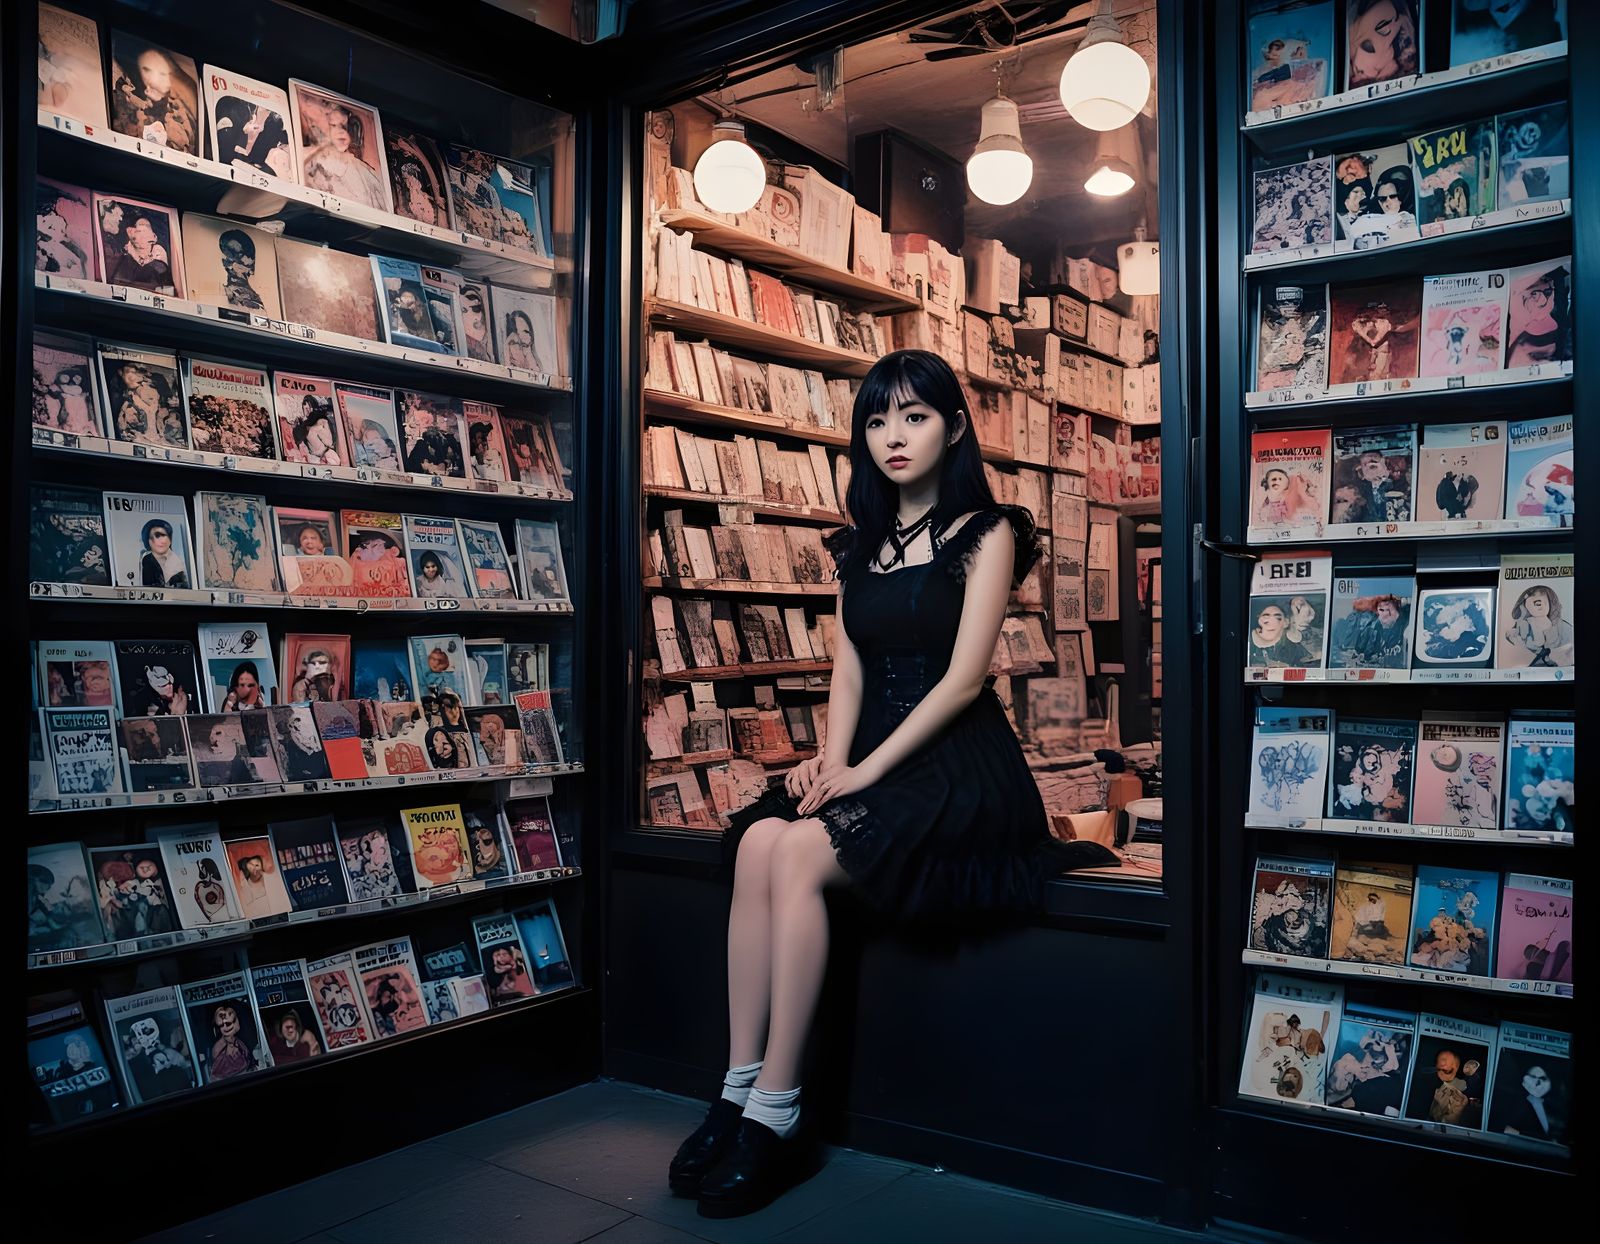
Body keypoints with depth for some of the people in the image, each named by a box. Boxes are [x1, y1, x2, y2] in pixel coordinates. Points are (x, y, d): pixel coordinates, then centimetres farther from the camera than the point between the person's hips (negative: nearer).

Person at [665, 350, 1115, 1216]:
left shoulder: (985, 532, -1)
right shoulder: (857, 548, 18)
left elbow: (963, 677, -11)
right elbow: (849, 672, 11)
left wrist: (865, 772, -17)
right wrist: (831, 760, -8)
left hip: (957, 763, -5)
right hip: (868, 759, 5)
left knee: (801, 855, -28)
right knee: (758, 843, -24)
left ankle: (775, 1112, -21)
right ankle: (738, 1090, -21)